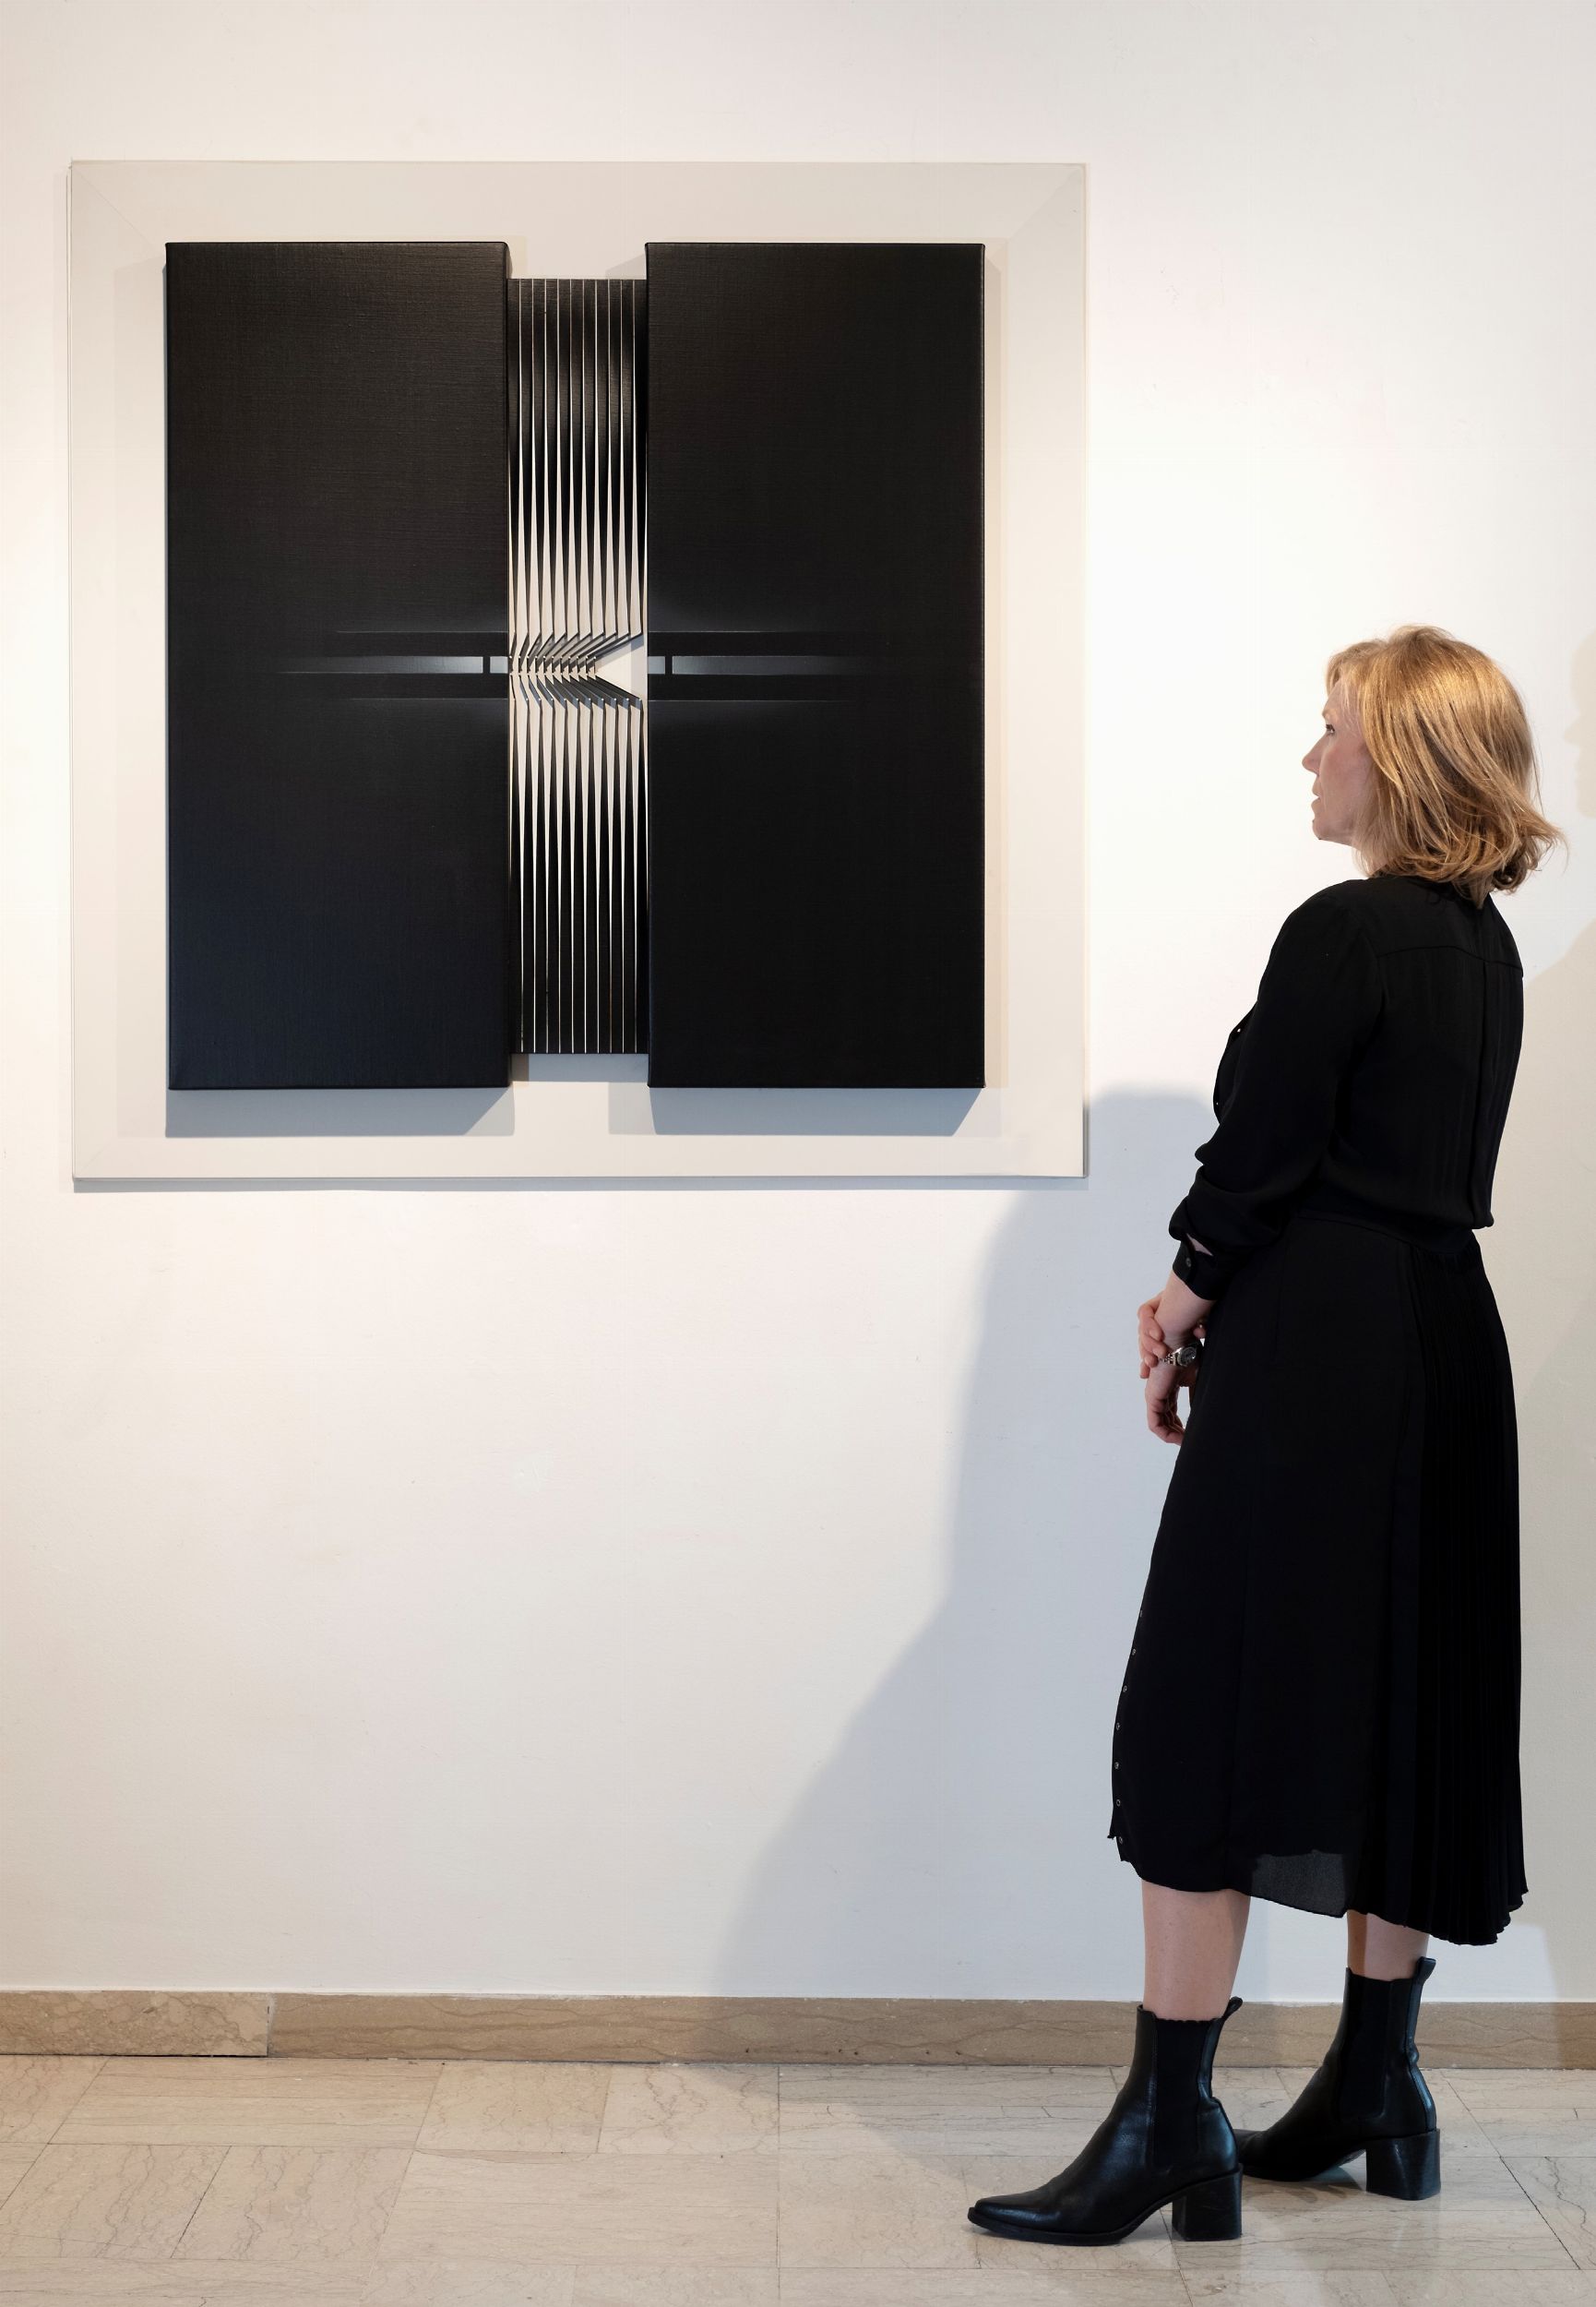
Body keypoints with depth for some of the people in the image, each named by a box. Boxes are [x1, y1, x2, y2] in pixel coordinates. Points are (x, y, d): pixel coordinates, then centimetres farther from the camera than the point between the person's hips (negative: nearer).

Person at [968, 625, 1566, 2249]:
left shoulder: (1345, 933, -14)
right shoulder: (1484, 945, 13)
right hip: (1445, 1343, 9)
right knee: (1401, 1711, 14)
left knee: (1212, 1717, -5)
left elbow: (1261, 1155, -14)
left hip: (1319, 1361, -9)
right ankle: (1376, 2089, 25)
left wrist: (1185, 1296, 3)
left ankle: (1169, 2125, -1)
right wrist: (1214, 1303, 8)